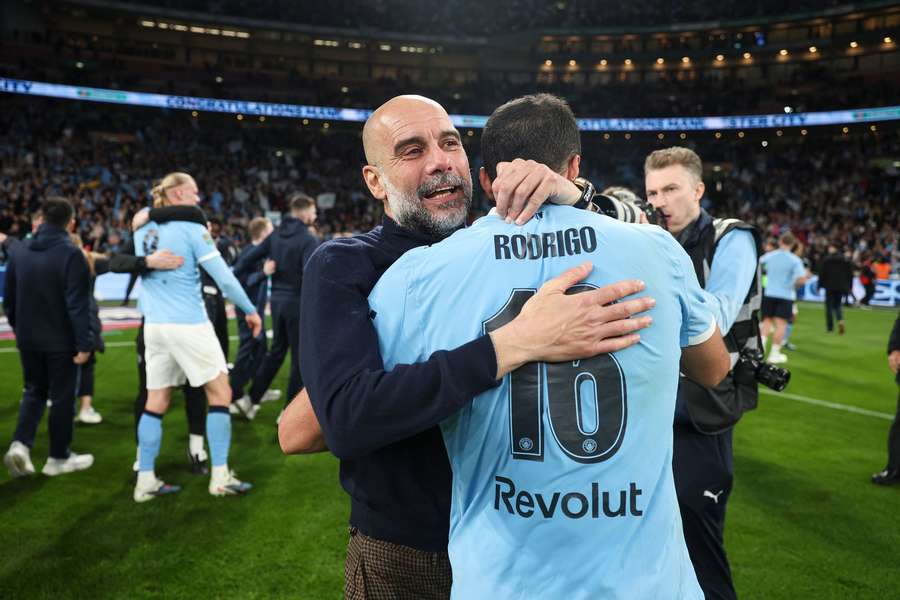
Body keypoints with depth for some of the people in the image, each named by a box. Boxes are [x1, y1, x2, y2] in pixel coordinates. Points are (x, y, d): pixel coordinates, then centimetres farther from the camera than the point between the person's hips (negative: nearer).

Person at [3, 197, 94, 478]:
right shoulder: (71, 254, -17)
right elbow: (78, 304, -20)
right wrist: (84, 343, -15)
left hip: (28, 338, 6)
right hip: (61, 339, -5)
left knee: (34, 391, 20)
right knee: (62, 397, 7)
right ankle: (58, 457, 17)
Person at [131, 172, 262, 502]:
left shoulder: (142, 230, 9)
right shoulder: (191, 229, -9)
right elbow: (224, 277, -10)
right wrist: (251, 310, 1)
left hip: (154, 325, 6)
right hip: (189, 325, -6)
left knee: (156, 401, 9)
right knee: (220, 393, 3)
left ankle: (146, 480, 10)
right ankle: (220, 476, 3)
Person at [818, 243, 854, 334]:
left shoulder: (826, 259, -7)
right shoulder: (846, 260, 5)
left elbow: (821, 273, -7)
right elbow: (850, 274, 6)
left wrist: (820, 285, 0)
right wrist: (850, 287, 12)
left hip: (830, 287, -3)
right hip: (841, 287, 3)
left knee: (829, 306, 4)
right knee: (838, 305, 15)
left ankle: (830, 327, 3)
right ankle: (840, 320, -13)